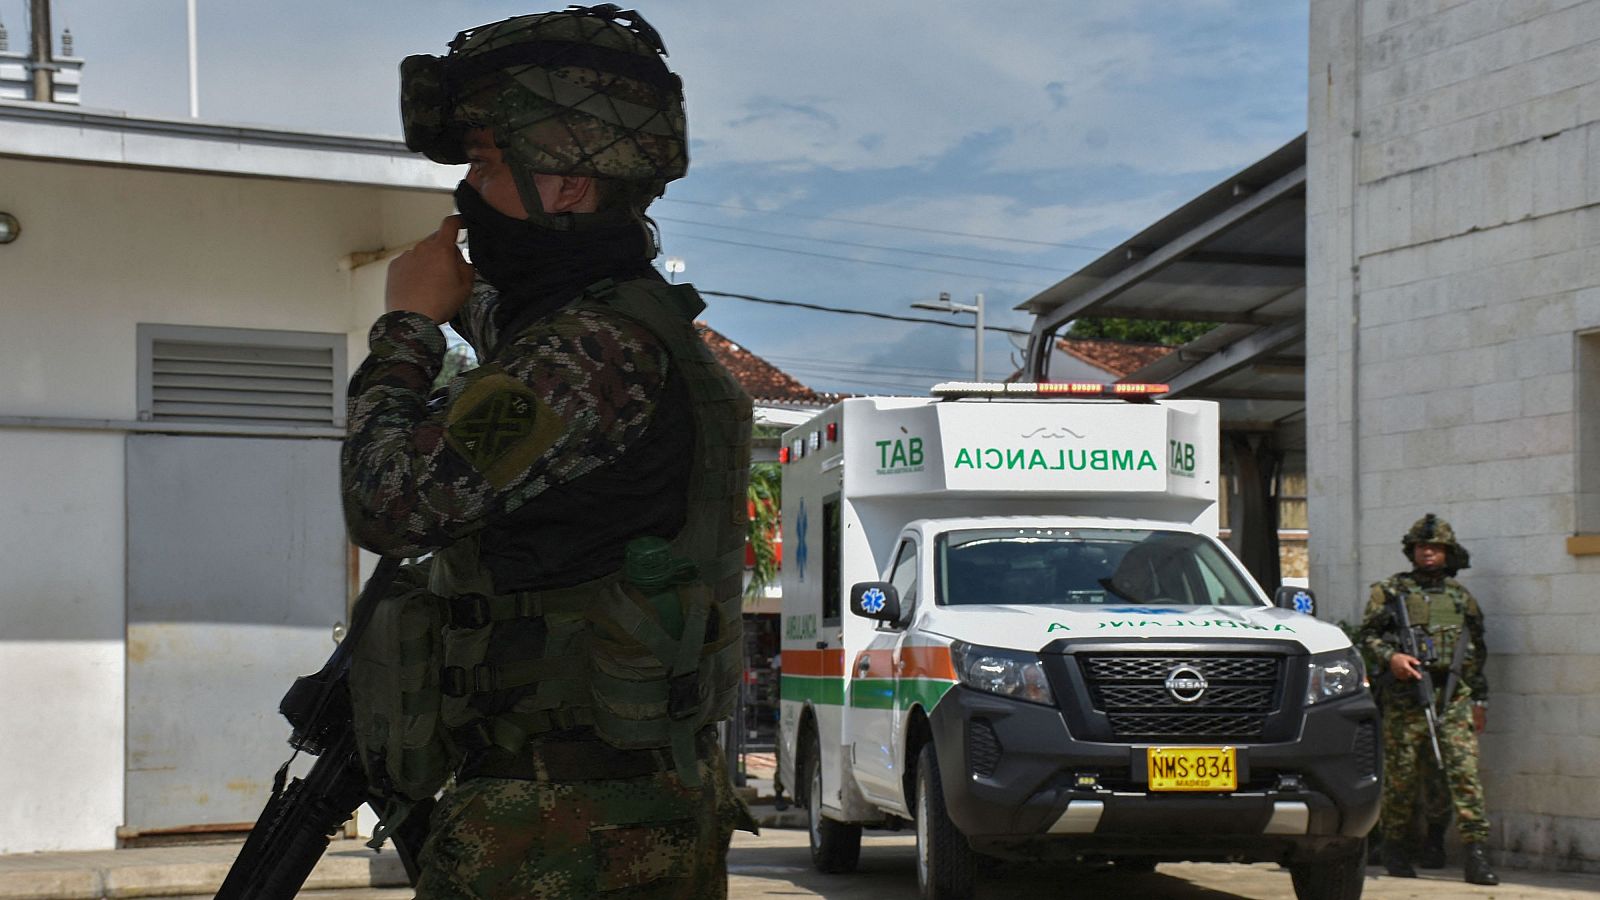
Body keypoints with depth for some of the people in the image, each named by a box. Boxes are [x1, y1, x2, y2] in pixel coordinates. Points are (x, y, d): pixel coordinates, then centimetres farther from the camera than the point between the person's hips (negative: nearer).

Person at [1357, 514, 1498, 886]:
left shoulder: (1460, 596, 17)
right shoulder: (1390, 590, 10)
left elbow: (1477, 650, 20)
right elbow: (1368, 634, 4)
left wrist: (1480, 700, 16)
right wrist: (1391, 657, -15)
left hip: (1454, 697, 1)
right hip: (1406, 698, -1)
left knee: (1464, 770, -10)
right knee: (1401, 773, 2)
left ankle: (1476, 852, -13)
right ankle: (1394, 848, 18)